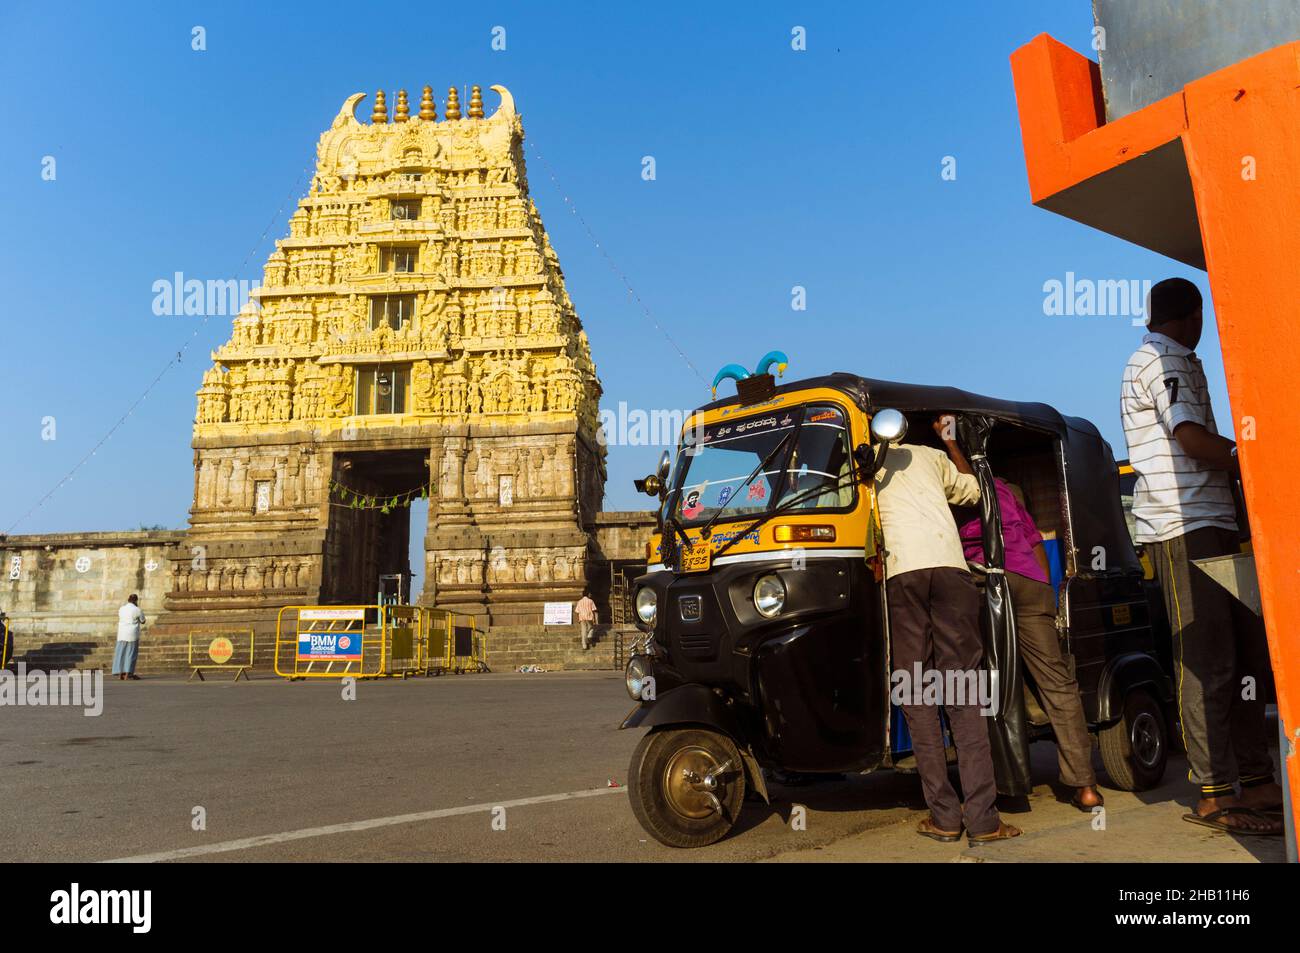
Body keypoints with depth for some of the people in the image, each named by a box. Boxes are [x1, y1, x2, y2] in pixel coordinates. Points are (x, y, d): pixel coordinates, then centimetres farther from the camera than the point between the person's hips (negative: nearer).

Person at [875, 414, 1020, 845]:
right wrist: (950, 441, 50)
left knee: (916, 695, 2)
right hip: (949, 564, 2)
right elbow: (971, 489, 43)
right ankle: (982, 818, -3)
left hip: (899, 571, -2)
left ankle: (944, 815, 1)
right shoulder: (930, 455, 28)